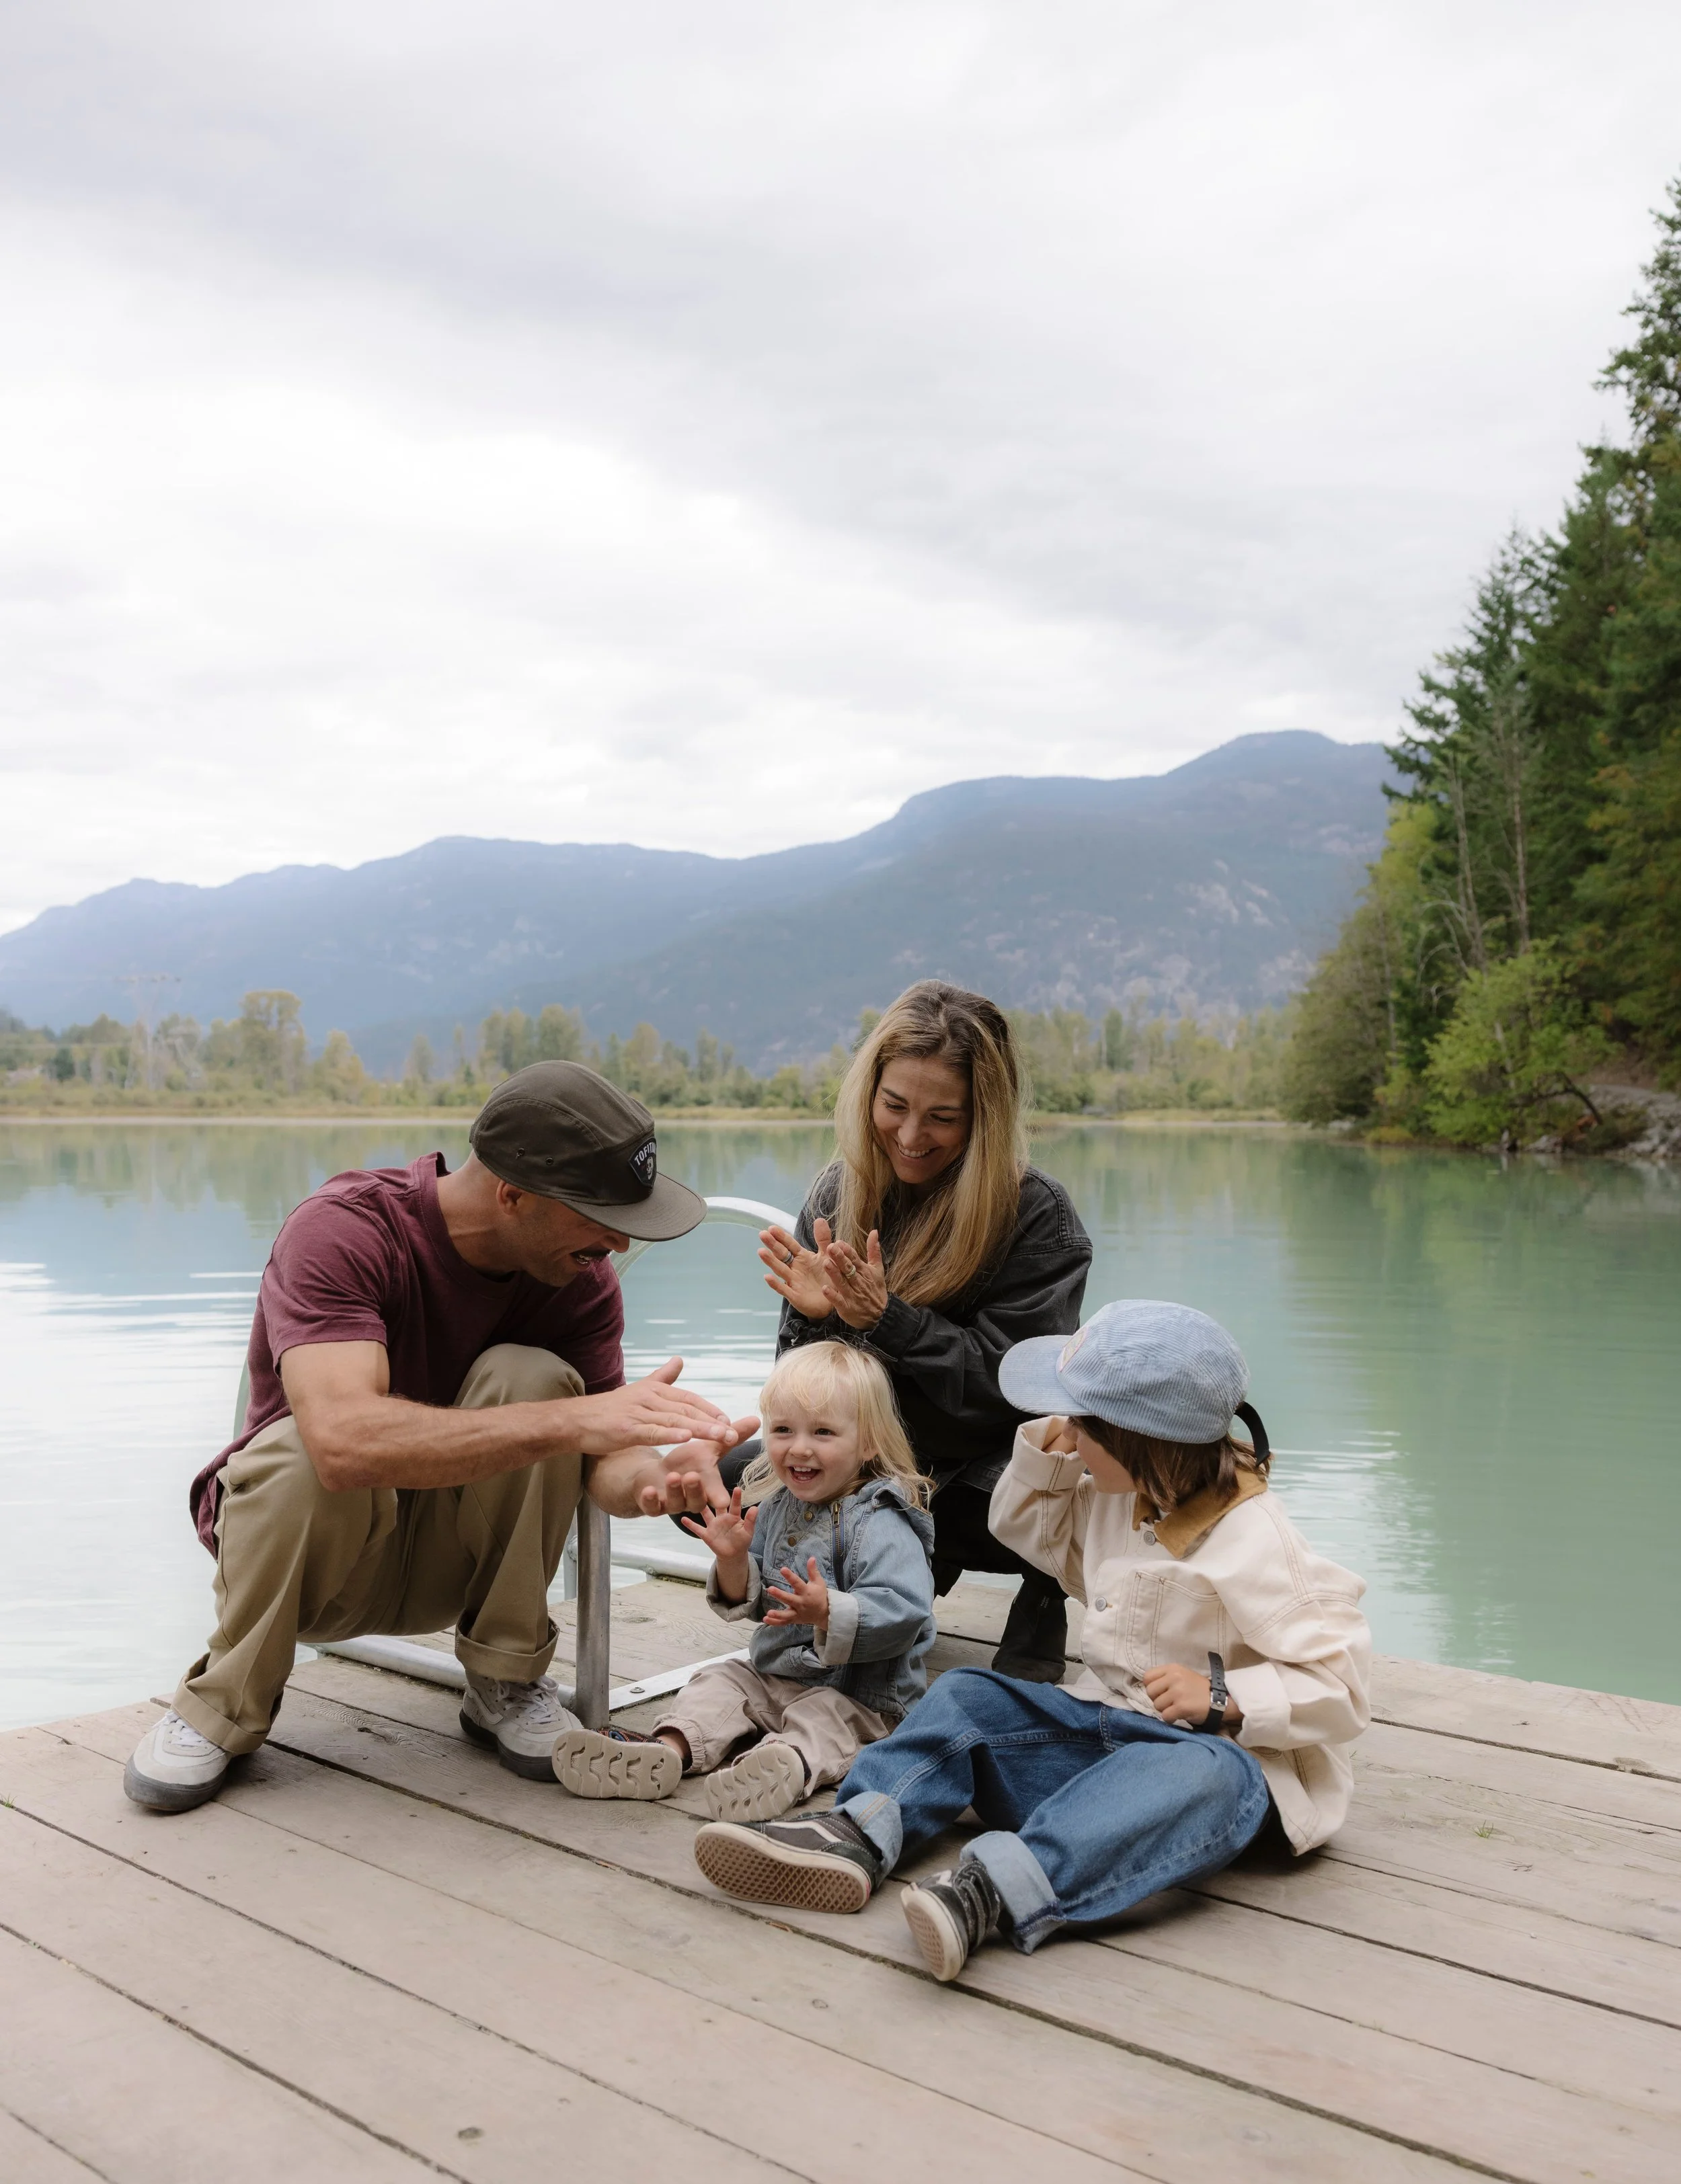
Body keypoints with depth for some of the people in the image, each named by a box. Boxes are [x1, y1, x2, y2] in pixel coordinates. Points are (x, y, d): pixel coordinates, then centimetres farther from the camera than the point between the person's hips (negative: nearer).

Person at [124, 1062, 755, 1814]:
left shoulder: (580, 1273, -12)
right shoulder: (342, 1229, -29)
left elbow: (601, 1456, -14)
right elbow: (344, 1440, -45)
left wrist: (654, 1479, -39)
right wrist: (572, 1419, -51)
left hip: (446, 1550, 4)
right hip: (308, 1537, -3)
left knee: (530, 1378, -25)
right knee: (307, 1452, -37)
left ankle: (503, 1681, -7)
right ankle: (225, 1702, -8)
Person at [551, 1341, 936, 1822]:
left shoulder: (880, 1522, -18)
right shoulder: (776, 1509, 7)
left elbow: (902, 1612, -29)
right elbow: (754, 1603, 12)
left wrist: (829, 1613, -43)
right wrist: (733, 1561, -9)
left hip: (859, 1694, -8)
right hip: (772, 1673, 8)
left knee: (822, 1718, -33)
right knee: (720, 1682, -6)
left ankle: (787, 1764, -61)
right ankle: (669, 1750, -30)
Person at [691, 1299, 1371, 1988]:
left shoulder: (1260, 1550, -18)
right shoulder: (1118, 1496, 6)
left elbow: (1339, 1686, -18)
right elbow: (1024, 1528, 23)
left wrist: (1223, 1698, -30)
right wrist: (1047, 1455, 4)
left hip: (1224, 1751, -8)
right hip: (1105, 1723, 8)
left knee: (1195, 1776, -41)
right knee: (967, 1697, -6)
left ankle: (1001, 1887, -63)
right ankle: (858, 1835, -30)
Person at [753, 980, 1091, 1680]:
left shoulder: (1038, 1215, -15)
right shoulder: (837, 1196, -3)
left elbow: (1009, 1385, -21)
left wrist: (886, 1318, -31)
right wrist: (817, 1318, -23)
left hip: (989, 1484, -4)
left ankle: (1042, 1603, 5)